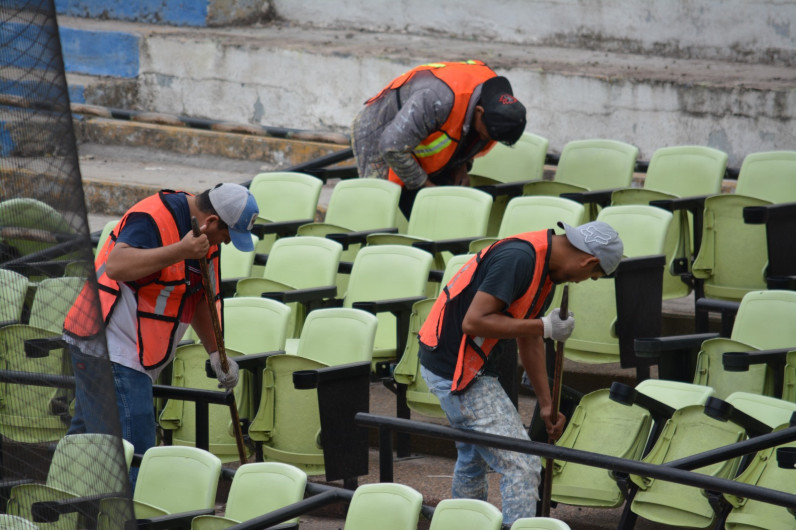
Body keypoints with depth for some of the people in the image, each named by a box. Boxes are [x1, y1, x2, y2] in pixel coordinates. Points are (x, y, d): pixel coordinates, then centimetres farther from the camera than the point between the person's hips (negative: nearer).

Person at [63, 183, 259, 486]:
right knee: (132, 458, -14)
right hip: (109, 349, -10)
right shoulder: (152, 219, -21)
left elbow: (200, 300, 22)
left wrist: (216, 353, 14)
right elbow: (116, 266, -38)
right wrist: (181, 251, -42)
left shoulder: (207, 235, 10)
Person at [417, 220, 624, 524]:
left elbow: (529, 340, 20)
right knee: (521, 465, -11)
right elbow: (474, 322, -27)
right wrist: (544, 327, -22)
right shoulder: (519, 258, -23)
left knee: (473, 458, 29)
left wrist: (547, 405, 22)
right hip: (457, 370, -11)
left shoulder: (545, 270, 9)